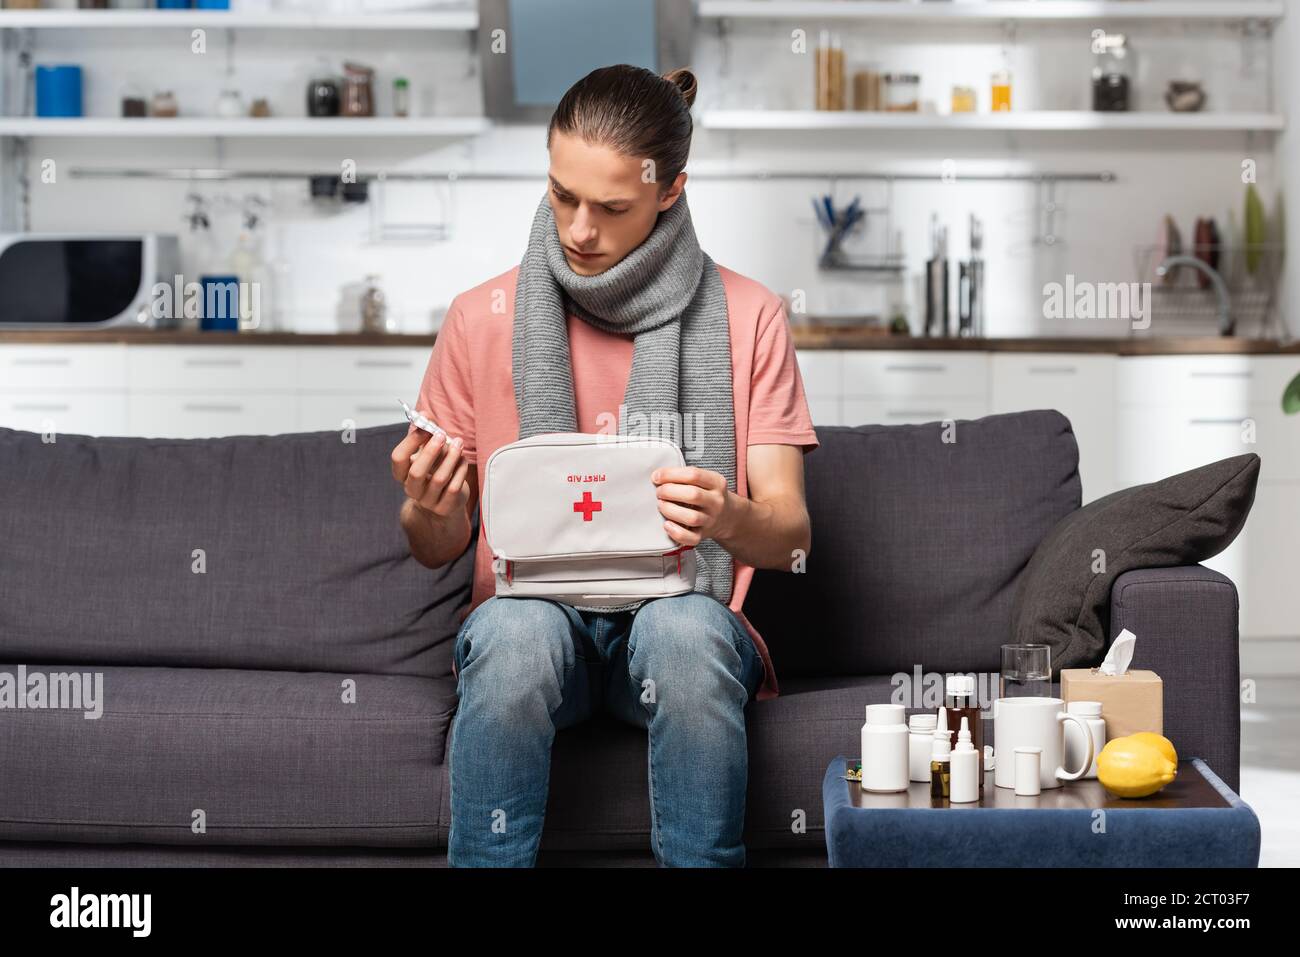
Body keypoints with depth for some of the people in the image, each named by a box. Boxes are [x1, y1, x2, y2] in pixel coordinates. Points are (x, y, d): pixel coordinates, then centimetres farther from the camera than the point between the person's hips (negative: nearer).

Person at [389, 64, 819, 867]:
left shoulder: (748, 318, 3)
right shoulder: (482, 319, 5)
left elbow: (789, 535, -1)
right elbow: (437, 551, 8)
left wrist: (730, 520, -26)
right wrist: (429, 510, -17)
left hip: (684, 615, 0)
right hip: (532, 612, 1)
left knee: (685, 627, -35)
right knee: (518, 628, -34)